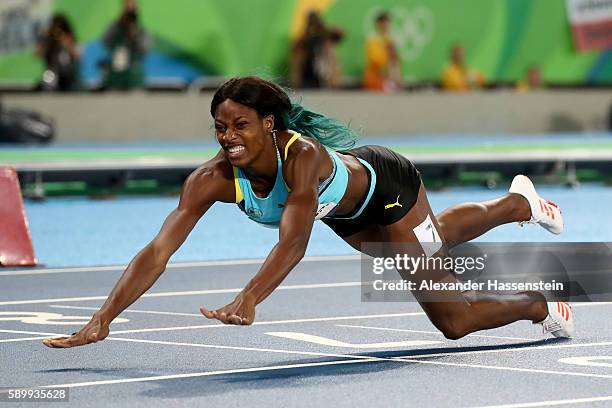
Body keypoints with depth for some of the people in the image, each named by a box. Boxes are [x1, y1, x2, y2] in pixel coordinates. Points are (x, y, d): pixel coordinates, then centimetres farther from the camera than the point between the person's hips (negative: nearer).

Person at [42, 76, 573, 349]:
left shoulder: (303, 156, -46)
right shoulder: (213, 179, -33)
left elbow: (293, 242, -60)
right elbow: (157, 252, -38)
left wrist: (248, 301, -76)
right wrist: (103, 319, -49)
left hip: (388, 185, -6)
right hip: (345, 211, 6)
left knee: (453, 319, 0)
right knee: (438, 240, 35)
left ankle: (538, 304, 31)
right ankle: (516, 203, 66)